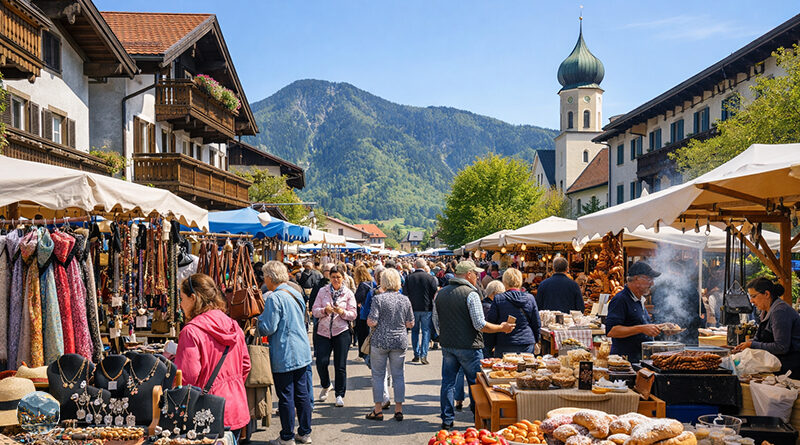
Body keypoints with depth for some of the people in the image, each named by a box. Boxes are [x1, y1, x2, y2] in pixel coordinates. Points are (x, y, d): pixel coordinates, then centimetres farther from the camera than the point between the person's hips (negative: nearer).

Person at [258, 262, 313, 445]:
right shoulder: (296, 294, 10)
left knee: (286, 397, 1)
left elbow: (268, 328, -18)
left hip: (284, 356, -8)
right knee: (302, 394, 13)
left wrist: (259, 319, 2)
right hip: (303, 353, 8)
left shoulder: (274, 298, -16)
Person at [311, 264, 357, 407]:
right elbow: (315, 311, 4)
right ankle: (326, 386, 25)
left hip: (341, 332, -1)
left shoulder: (348, 294, 4)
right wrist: (324, 310, -16)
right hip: (324, 331, 1)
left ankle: (340, 394, 12)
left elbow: (353, 315, 2)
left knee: (340, 365, -1)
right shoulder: (323, 291, 7)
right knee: (321, 362, -4)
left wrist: (342, 312, -17)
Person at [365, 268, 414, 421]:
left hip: (380, 341, -3)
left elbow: (372, 322, -14)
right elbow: (410, 324, 6)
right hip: (400, 341, 3)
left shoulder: (378, 298, -9)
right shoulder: (405, 300, 3)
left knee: (378, 374, 7)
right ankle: (399, 410, 13)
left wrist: (368, 321, 7)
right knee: (398, 375, 10)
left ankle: (378, 410, 11)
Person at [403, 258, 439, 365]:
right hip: (427, 308, -1)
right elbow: (435, 293, -4)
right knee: (426, 331, 4)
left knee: (415, 331, 14)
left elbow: (405, 294, -1)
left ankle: (416, 355, 14)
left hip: (413, 308, 2)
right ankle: (423, 355, -6)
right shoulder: (430, 277, -7)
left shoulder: (409, 278, -4)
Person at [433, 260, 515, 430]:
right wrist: (501, 328, -5)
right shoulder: (470, 293, -14)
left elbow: (436, 322, 13)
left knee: (448, 382, 10)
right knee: (475, 384, 6)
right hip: (468, 346, -6)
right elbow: (480, 325, -17)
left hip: (447, 345, 6)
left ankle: (447, 420, 13)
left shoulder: (440, 293, 7)